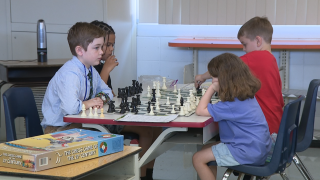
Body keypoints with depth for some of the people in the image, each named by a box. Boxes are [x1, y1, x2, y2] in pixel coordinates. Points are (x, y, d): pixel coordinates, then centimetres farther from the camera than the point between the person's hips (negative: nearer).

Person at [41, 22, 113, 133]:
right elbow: (70, 107, -39)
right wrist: (87, 104, -18)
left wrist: (101, 98, 0)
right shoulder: (70, 74, -23)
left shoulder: (91, 70, 7)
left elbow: (107, 91, 24)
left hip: (79, 123, 8)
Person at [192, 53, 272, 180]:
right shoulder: (246, 94, 5)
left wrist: (212, 88, -13)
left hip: (247, 152, -10)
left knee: (198, 159, -4)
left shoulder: (233, 103, -24)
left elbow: (200, 111, -22)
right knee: (206, 149, 19)